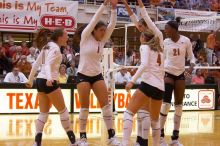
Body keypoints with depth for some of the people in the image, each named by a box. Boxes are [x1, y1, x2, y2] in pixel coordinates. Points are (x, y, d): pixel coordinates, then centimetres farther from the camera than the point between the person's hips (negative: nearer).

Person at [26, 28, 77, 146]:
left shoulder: (47, 46, 16)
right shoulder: (55, 48, -9)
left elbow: (36, 64, 19)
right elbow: (48, 64, -24)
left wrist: (30, 80, 26)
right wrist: (49, 78, -39)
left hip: (40, 81, 8)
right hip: (49, 82, -8)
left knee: (43, 113, 9)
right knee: (63, 110, 1)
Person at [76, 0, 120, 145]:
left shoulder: (102, 41, 5)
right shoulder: (85, 37, -7)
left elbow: (112, 25, -3)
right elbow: (94, 20, -17)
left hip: (97, 76, 4)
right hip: (83, 75, -4)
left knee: (106, 105, -4)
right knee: (84, 107, -1)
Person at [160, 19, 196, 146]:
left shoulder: (186, 40, -5)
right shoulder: (165, 42, -3)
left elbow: (191, 56, 2)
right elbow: (162, 58, 8)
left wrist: (191, 67, -15)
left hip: (180, 74, 1)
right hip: (168, 73, -1)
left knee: (179, 105, 4)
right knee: (166, 103, -13)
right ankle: (161, 135, -3)